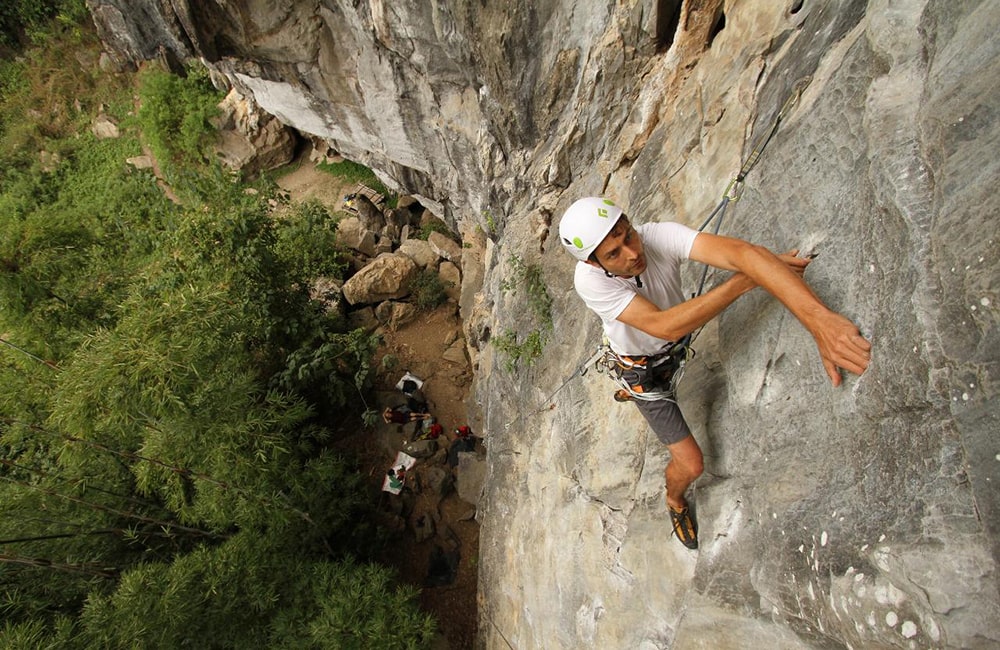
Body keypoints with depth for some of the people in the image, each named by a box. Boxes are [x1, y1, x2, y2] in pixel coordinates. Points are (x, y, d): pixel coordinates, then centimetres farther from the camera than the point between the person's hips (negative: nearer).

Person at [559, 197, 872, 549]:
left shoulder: (660, 236, -33)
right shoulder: (589, 281, -36)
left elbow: (744, 251, -49)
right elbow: (663, 326, -42)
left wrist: (820, 319, -62)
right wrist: (744, 280, -42)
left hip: (680, 342, 3)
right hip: (643, 367, -3)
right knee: (690, 463, -1)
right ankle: (675, 501, 36)